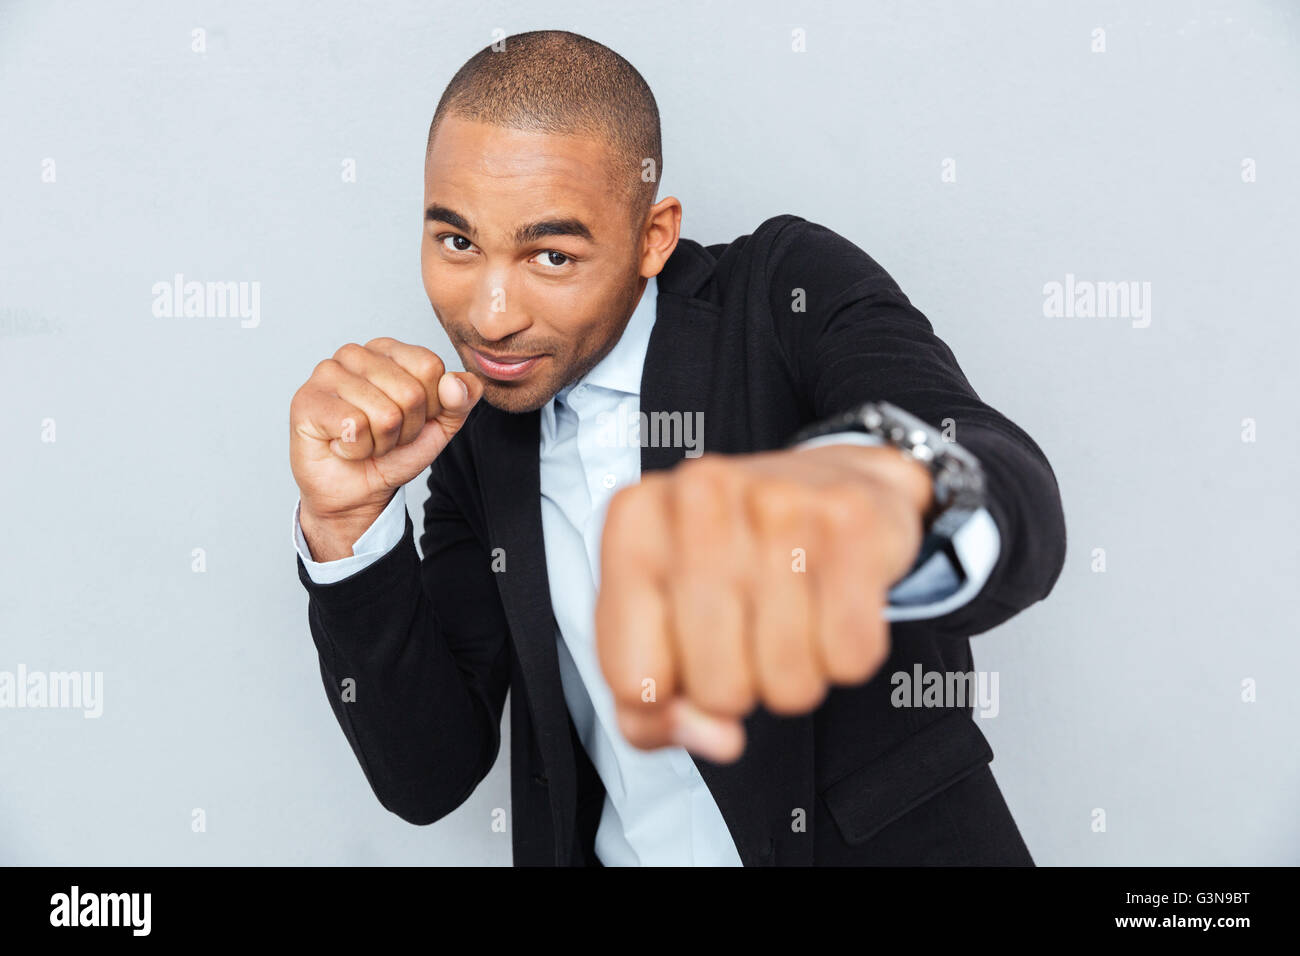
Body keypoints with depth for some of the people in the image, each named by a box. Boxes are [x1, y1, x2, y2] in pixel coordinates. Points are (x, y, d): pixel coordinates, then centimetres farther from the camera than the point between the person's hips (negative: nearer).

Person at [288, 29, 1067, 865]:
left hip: (880, 841, -3)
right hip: (609, 848, 3)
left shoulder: (791, 288, -9)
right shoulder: (473, 429, 3)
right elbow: (427, 776, 0)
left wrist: (881, 482, -48)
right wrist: (345, 520, -13)